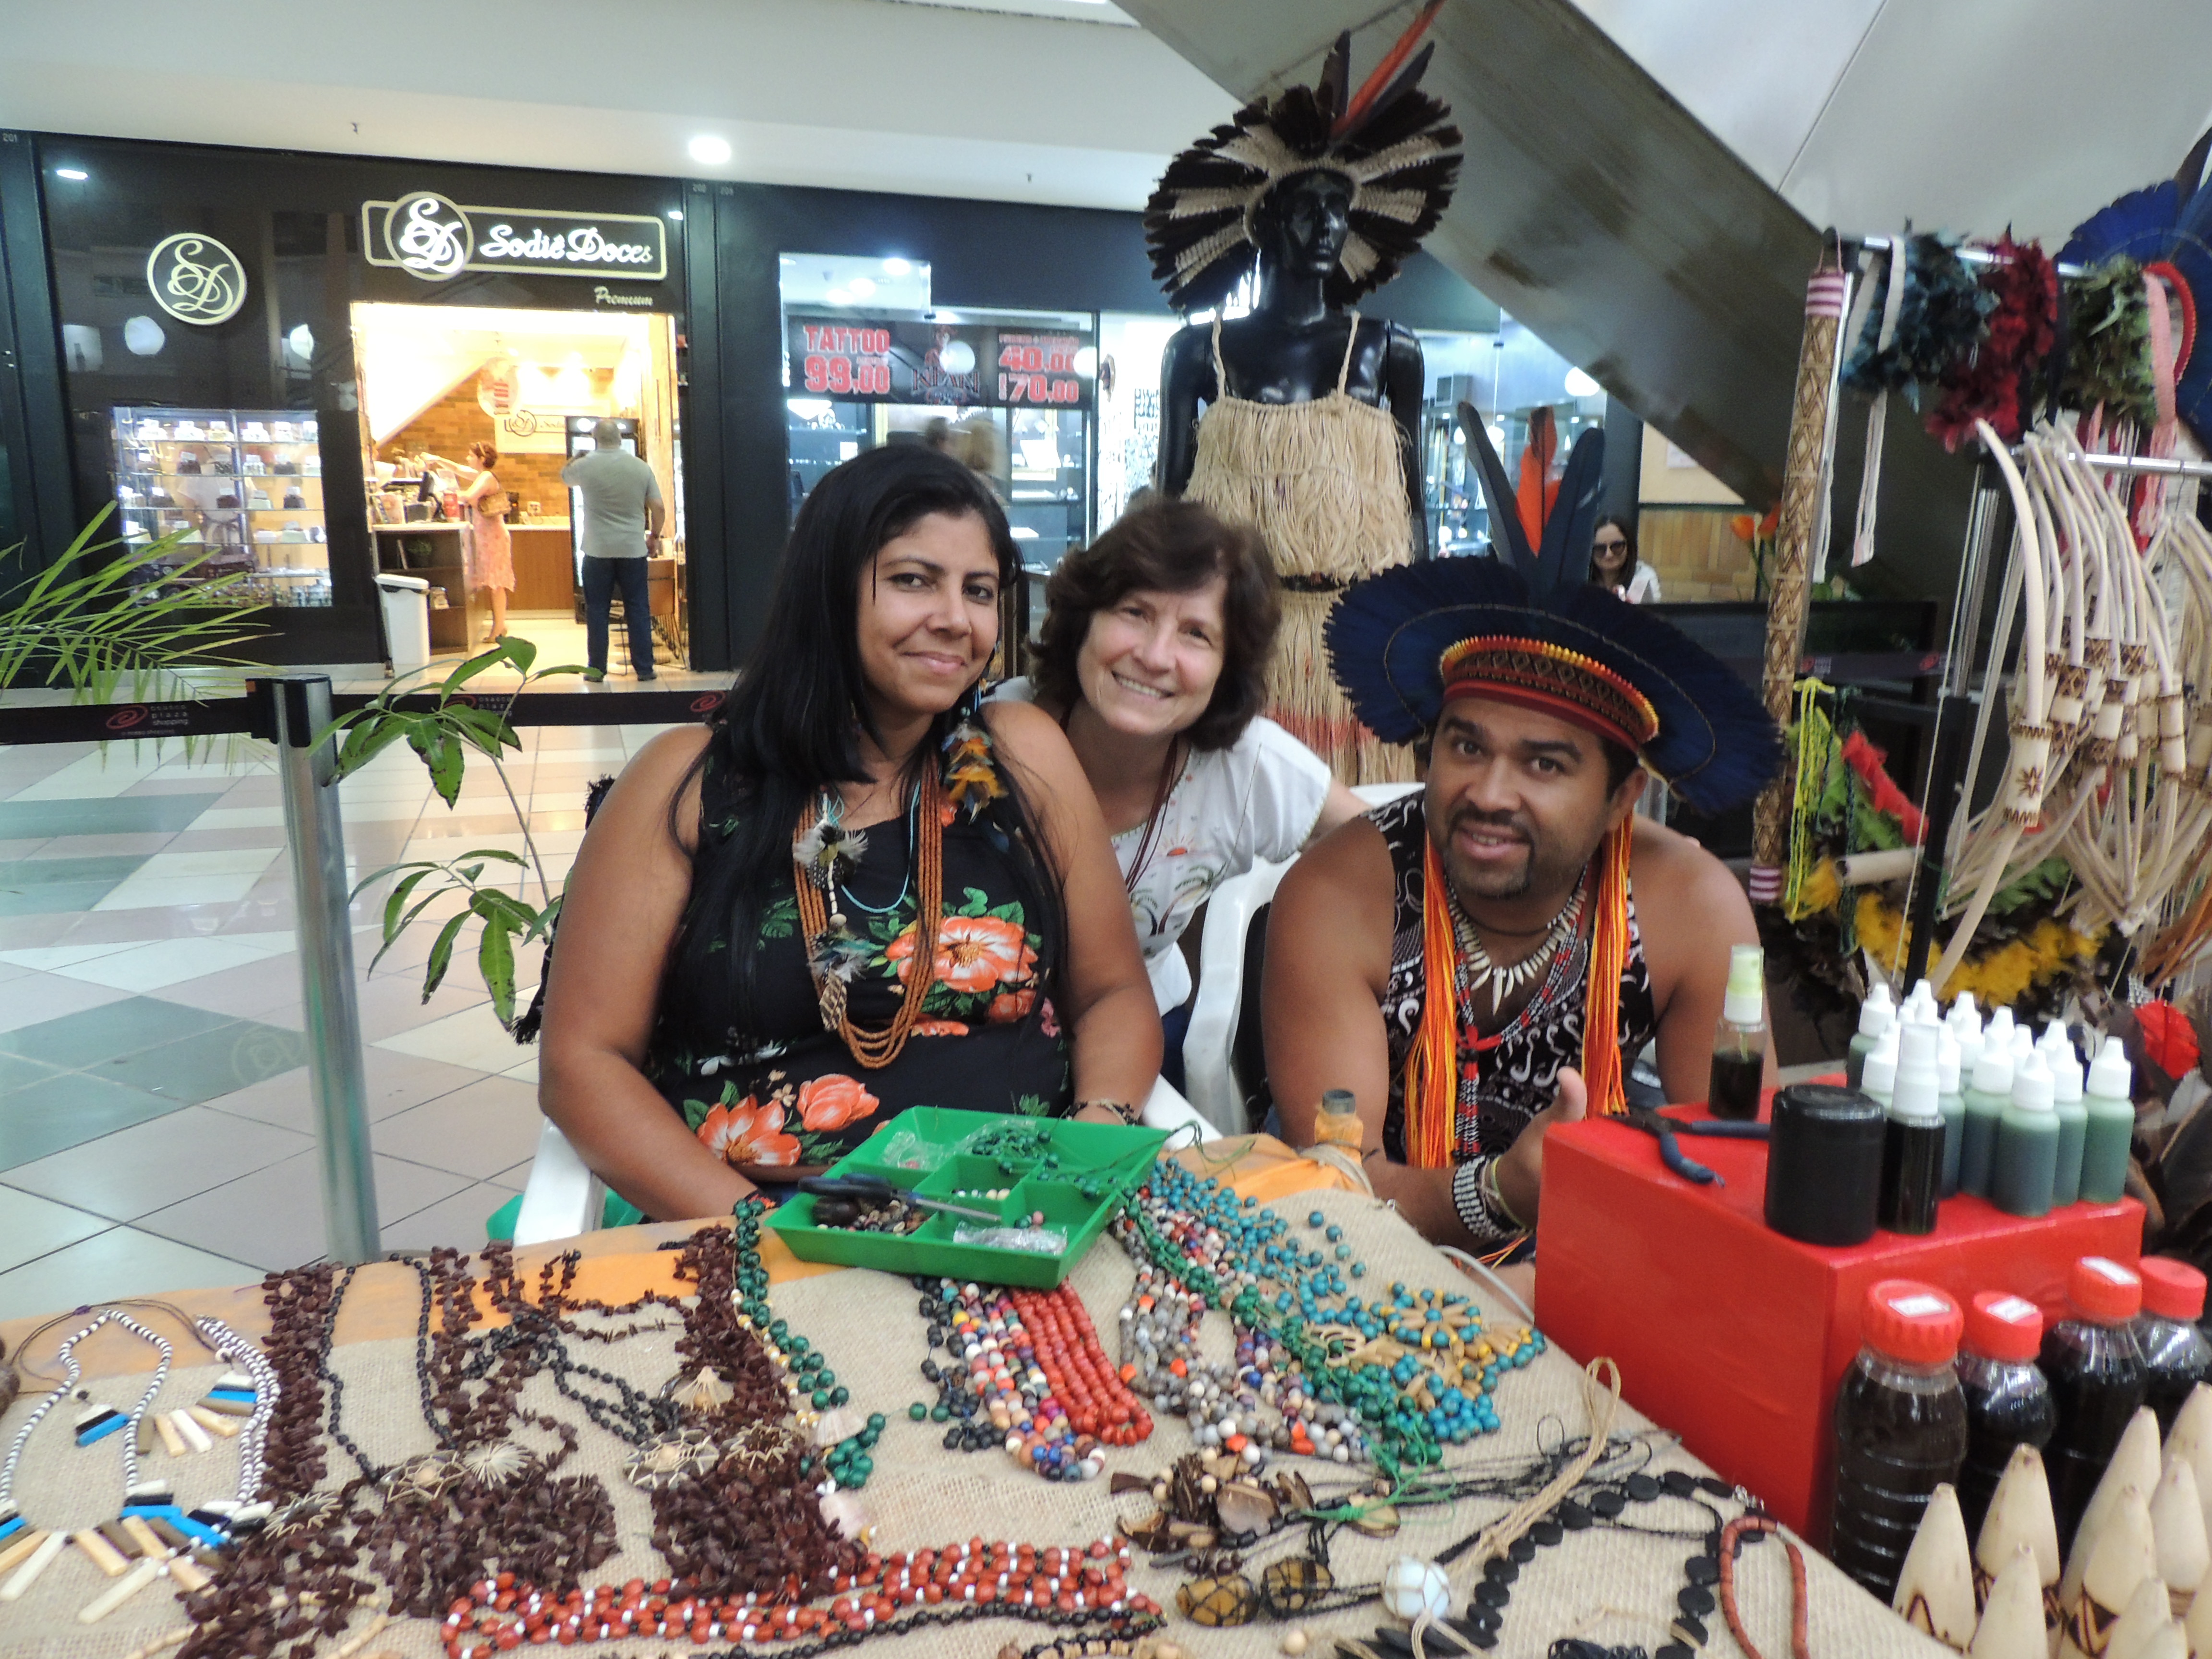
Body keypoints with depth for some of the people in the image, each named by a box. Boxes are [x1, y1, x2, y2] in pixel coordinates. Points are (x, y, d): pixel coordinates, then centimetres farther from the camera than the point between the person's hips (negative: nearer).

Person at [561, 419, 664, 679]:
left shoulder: (585, 466, -5)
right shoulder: (641, 468, -1)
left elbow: (565, 477, 18)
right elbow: (658, 508, 0)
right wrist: (655, 535, 14)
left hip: (597, 550, -1)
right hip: (634, 549, 1)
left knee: (597, 610, 7)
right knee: (638, 610, 6)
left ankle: (597, 668, 10)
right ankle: (645, 668, 7)